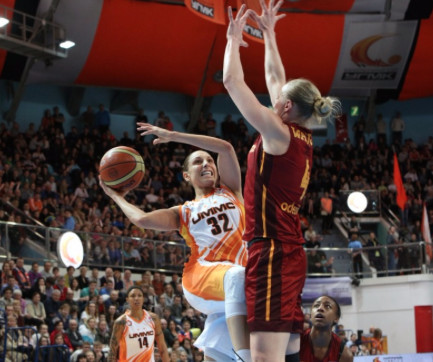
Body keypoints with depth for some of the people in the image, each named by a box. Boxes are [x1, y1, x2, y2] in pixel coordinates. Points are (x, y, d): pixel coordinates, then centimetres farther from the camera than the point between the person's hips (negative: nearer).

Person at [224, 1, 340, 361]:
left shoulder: (279, 133, -8)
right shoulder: (303, 138, 13)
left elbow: (233, 82, -4)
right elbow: (275, 78, 27)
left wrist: (234, 39, 10)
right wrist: (268, 34, 35)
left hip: (272, 253, -9)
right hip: (290, 253, 9)